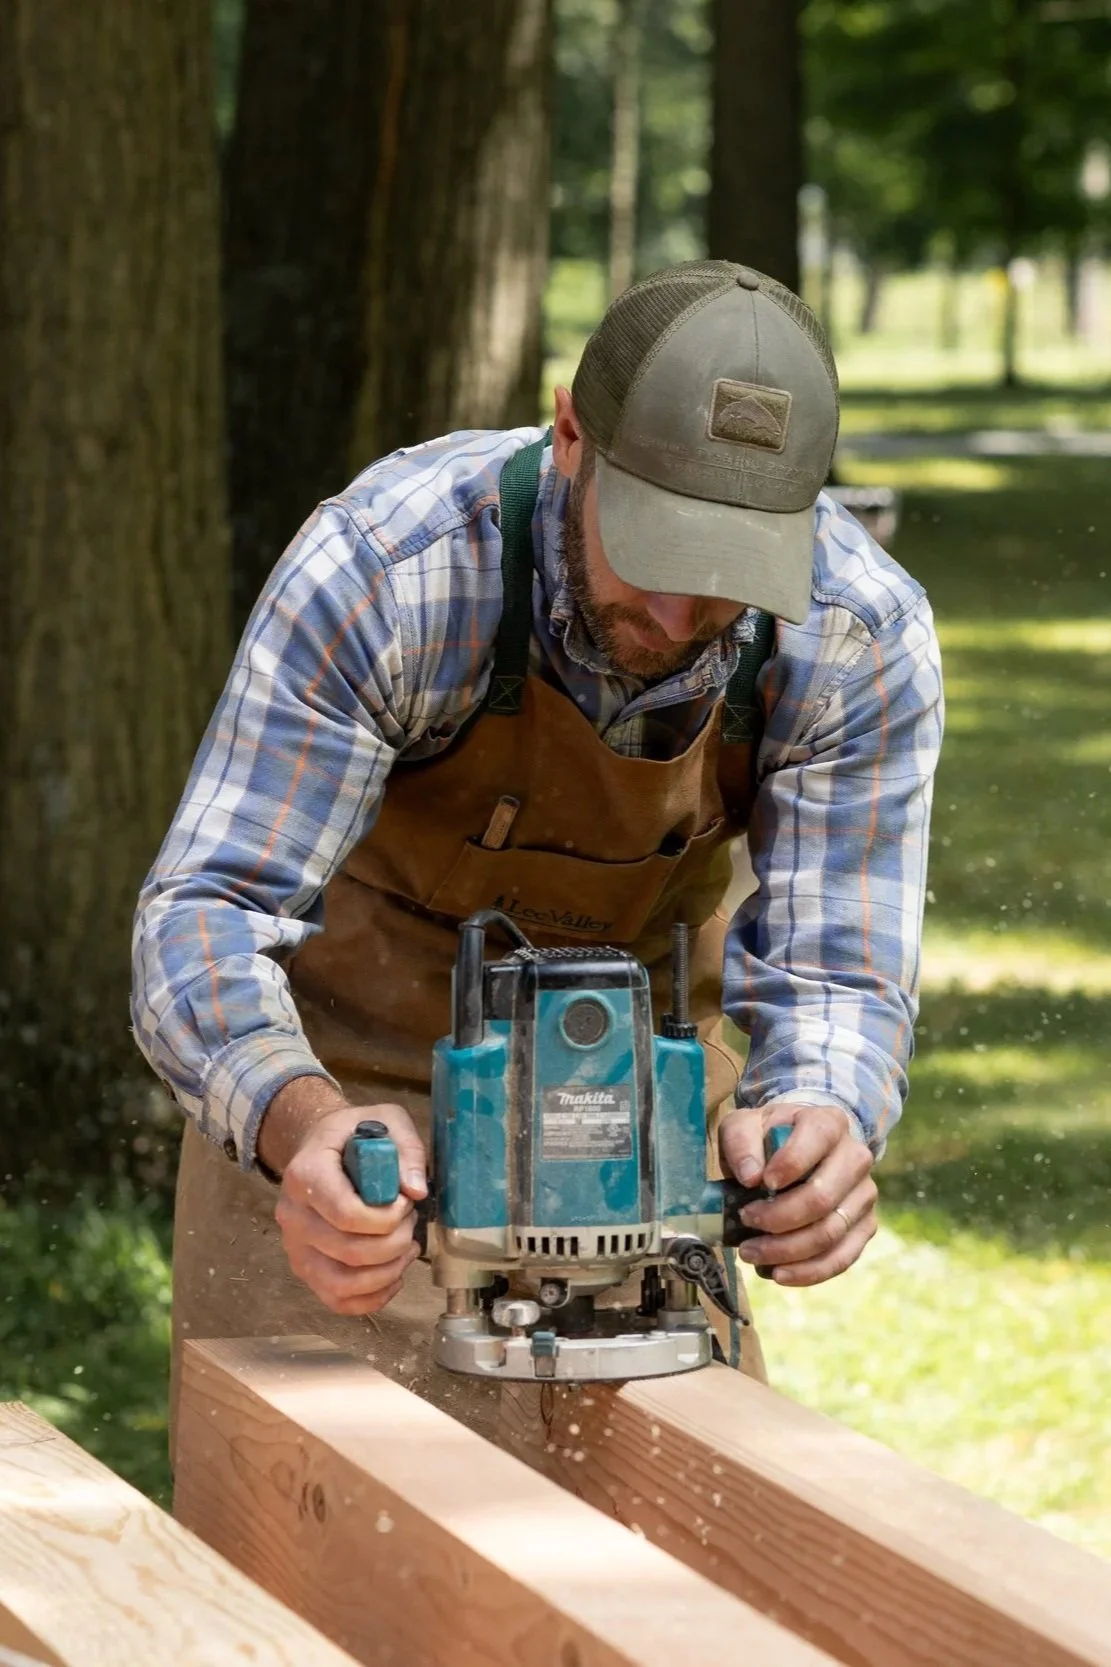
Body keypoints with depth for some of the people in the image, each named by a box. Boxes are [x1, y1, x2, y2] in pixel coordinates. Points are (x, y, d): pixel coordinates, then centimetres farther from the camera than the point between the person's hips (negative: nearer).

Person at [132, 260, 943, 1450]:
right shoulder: (387, 566, -34)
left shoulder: (866, 645, -26)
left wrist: (816, 1121, -48)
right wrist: (303, 1123, -57)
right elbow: (207, 914, -36)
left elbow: (835, 971, -23)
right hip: (353, 1058, -2)